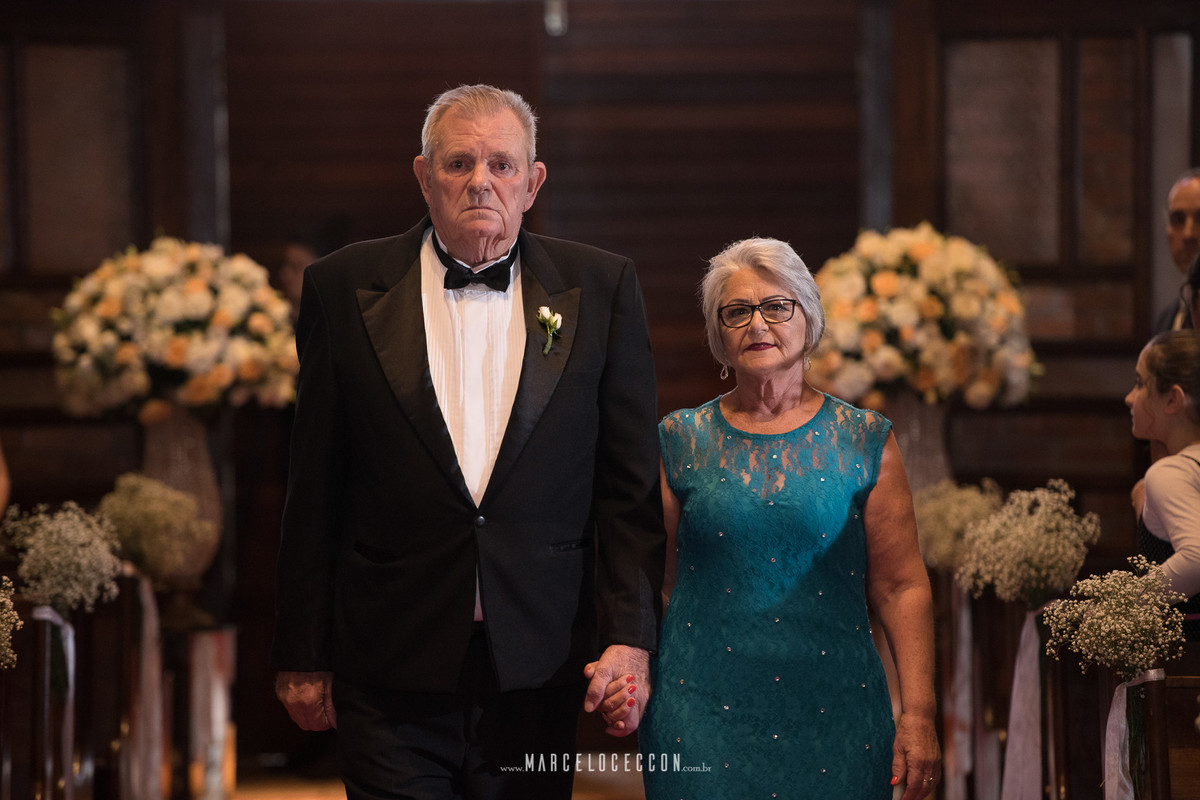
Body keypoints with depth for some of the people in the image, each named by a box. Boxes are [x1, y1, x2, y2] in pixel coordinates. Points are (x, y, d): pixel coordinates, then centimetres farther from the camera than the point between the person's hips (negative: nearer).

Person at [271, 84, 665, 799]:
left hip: (540, 674, 1)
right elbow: (315, 493, 5)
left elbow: (631, 486, 4)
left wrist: (631, 637, -6)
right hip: (392, 677, -1)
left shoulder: (601, 288, 5)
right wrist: (304, 657, 4)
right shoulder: (346, 288, 3)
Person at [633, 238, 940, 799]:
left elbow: (901, 588, 0)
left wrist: (919, 716, -6)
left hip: (832, 714, 0)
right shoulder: (681, 443, 6)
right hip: (703, 712, 0)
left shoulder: (864, 443, 4)